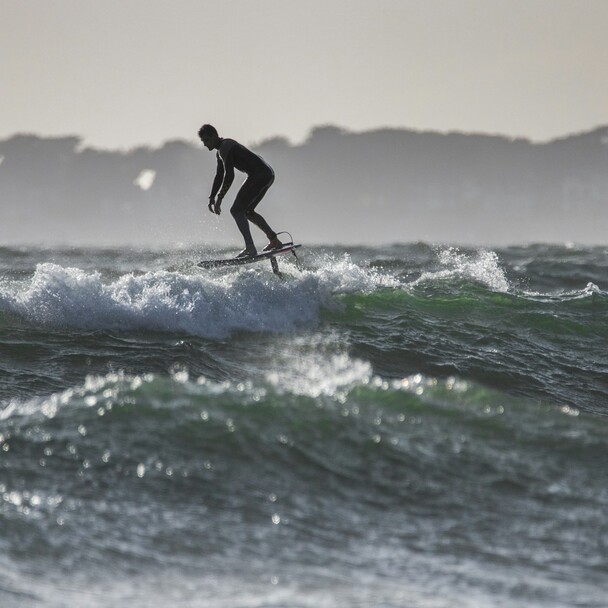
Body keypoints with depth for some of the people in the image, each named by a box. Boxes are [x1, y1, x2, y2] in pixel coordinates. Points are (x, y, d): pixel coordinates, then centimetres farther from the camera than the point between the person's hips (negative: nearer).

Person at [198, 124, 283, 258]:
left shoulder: (225, 147, -12)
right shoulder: (220, 151, 21)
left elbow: (229, 176, -21)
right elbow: (219, 176, 29)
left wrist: (219, 198, -20)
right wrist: (212, 198, 24)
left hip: (260, 175, -11)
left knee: (236, 210, -13)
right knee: (247, 210, 23)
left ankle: (250, 248, -24)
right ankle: (274, 240, 24)